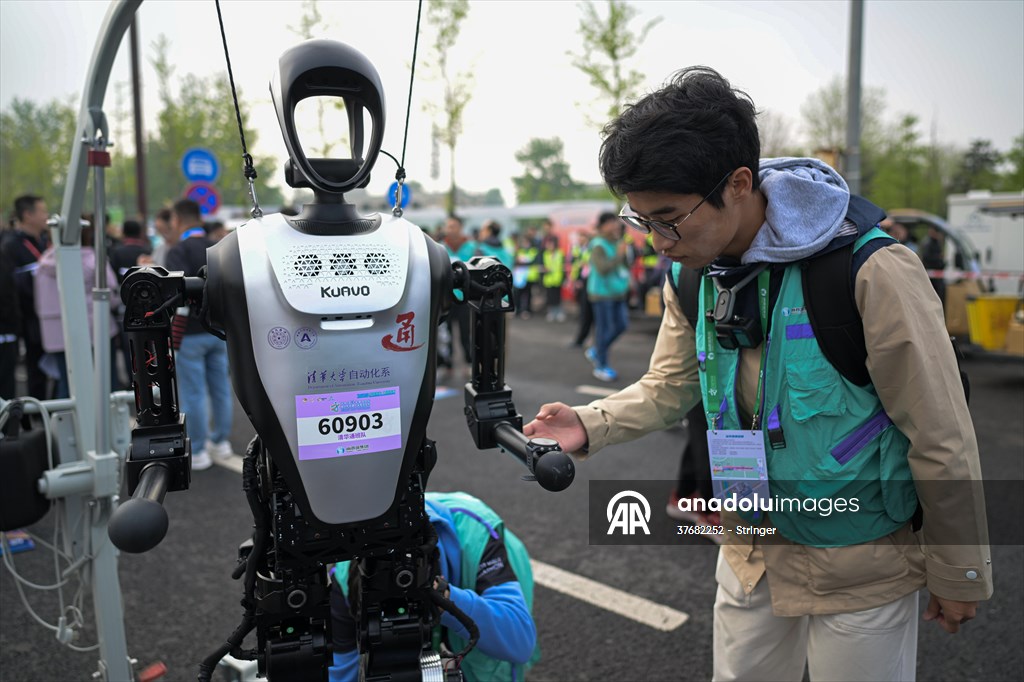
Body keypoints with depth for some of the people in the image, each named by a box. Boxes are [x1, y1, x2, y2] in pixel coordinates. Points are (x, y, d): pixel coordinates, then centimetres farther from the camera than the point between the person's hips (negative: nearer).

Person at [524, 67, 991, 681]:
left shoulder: (873, 274, -25)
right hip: (752, 553, 6)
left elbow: (943, 437, -17)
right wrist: (589, 426, -12)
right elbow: (668, 389, 5)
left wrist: (960, 575, -7)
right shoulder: (696, 279, -5)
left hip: (861, 569, -5)